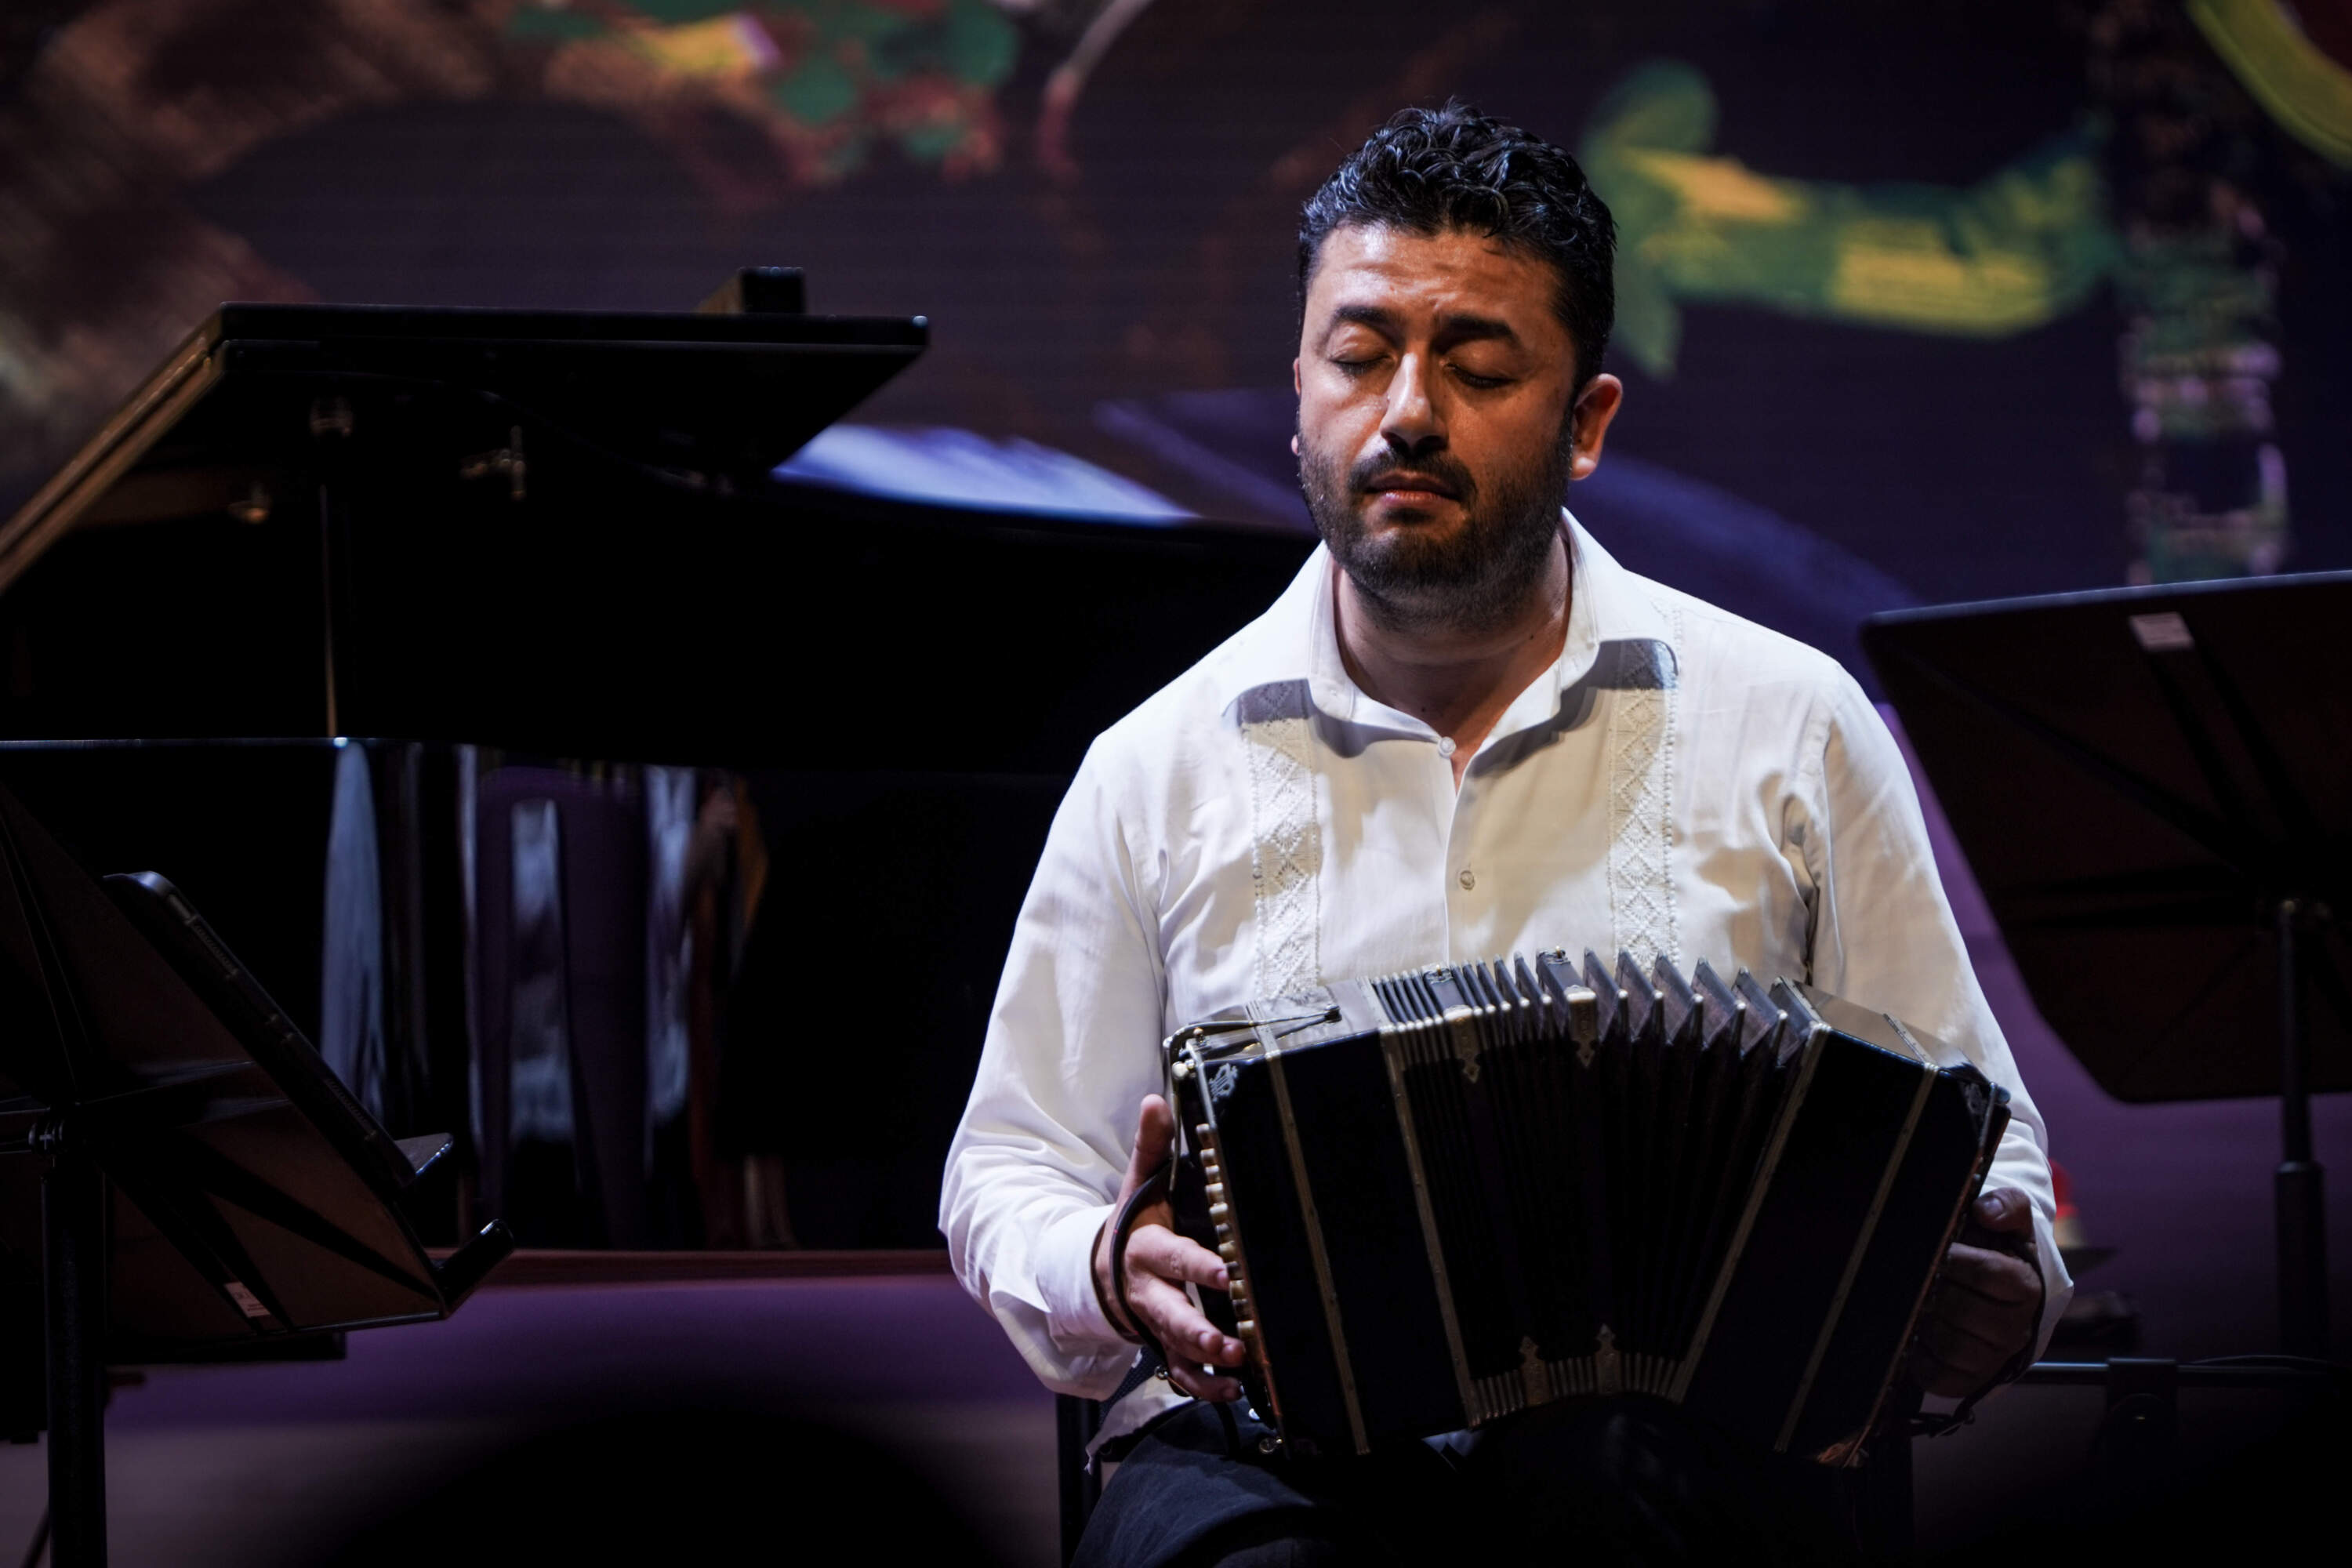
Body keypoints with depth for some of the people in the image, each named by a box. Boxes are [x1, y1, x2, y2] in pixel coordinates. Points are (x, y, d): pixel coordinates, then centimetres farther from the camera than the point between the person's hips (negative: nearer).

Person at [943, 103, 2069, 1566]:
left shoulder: (1786, 727, 11)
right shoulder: (1165, 767, 13)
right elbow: (1009, 1176, 19)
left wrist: (1991, 1293, -9)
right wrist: (1108, 1272, -6)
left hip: (1655, 1444, -1)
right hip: (1270, 1436, 1)